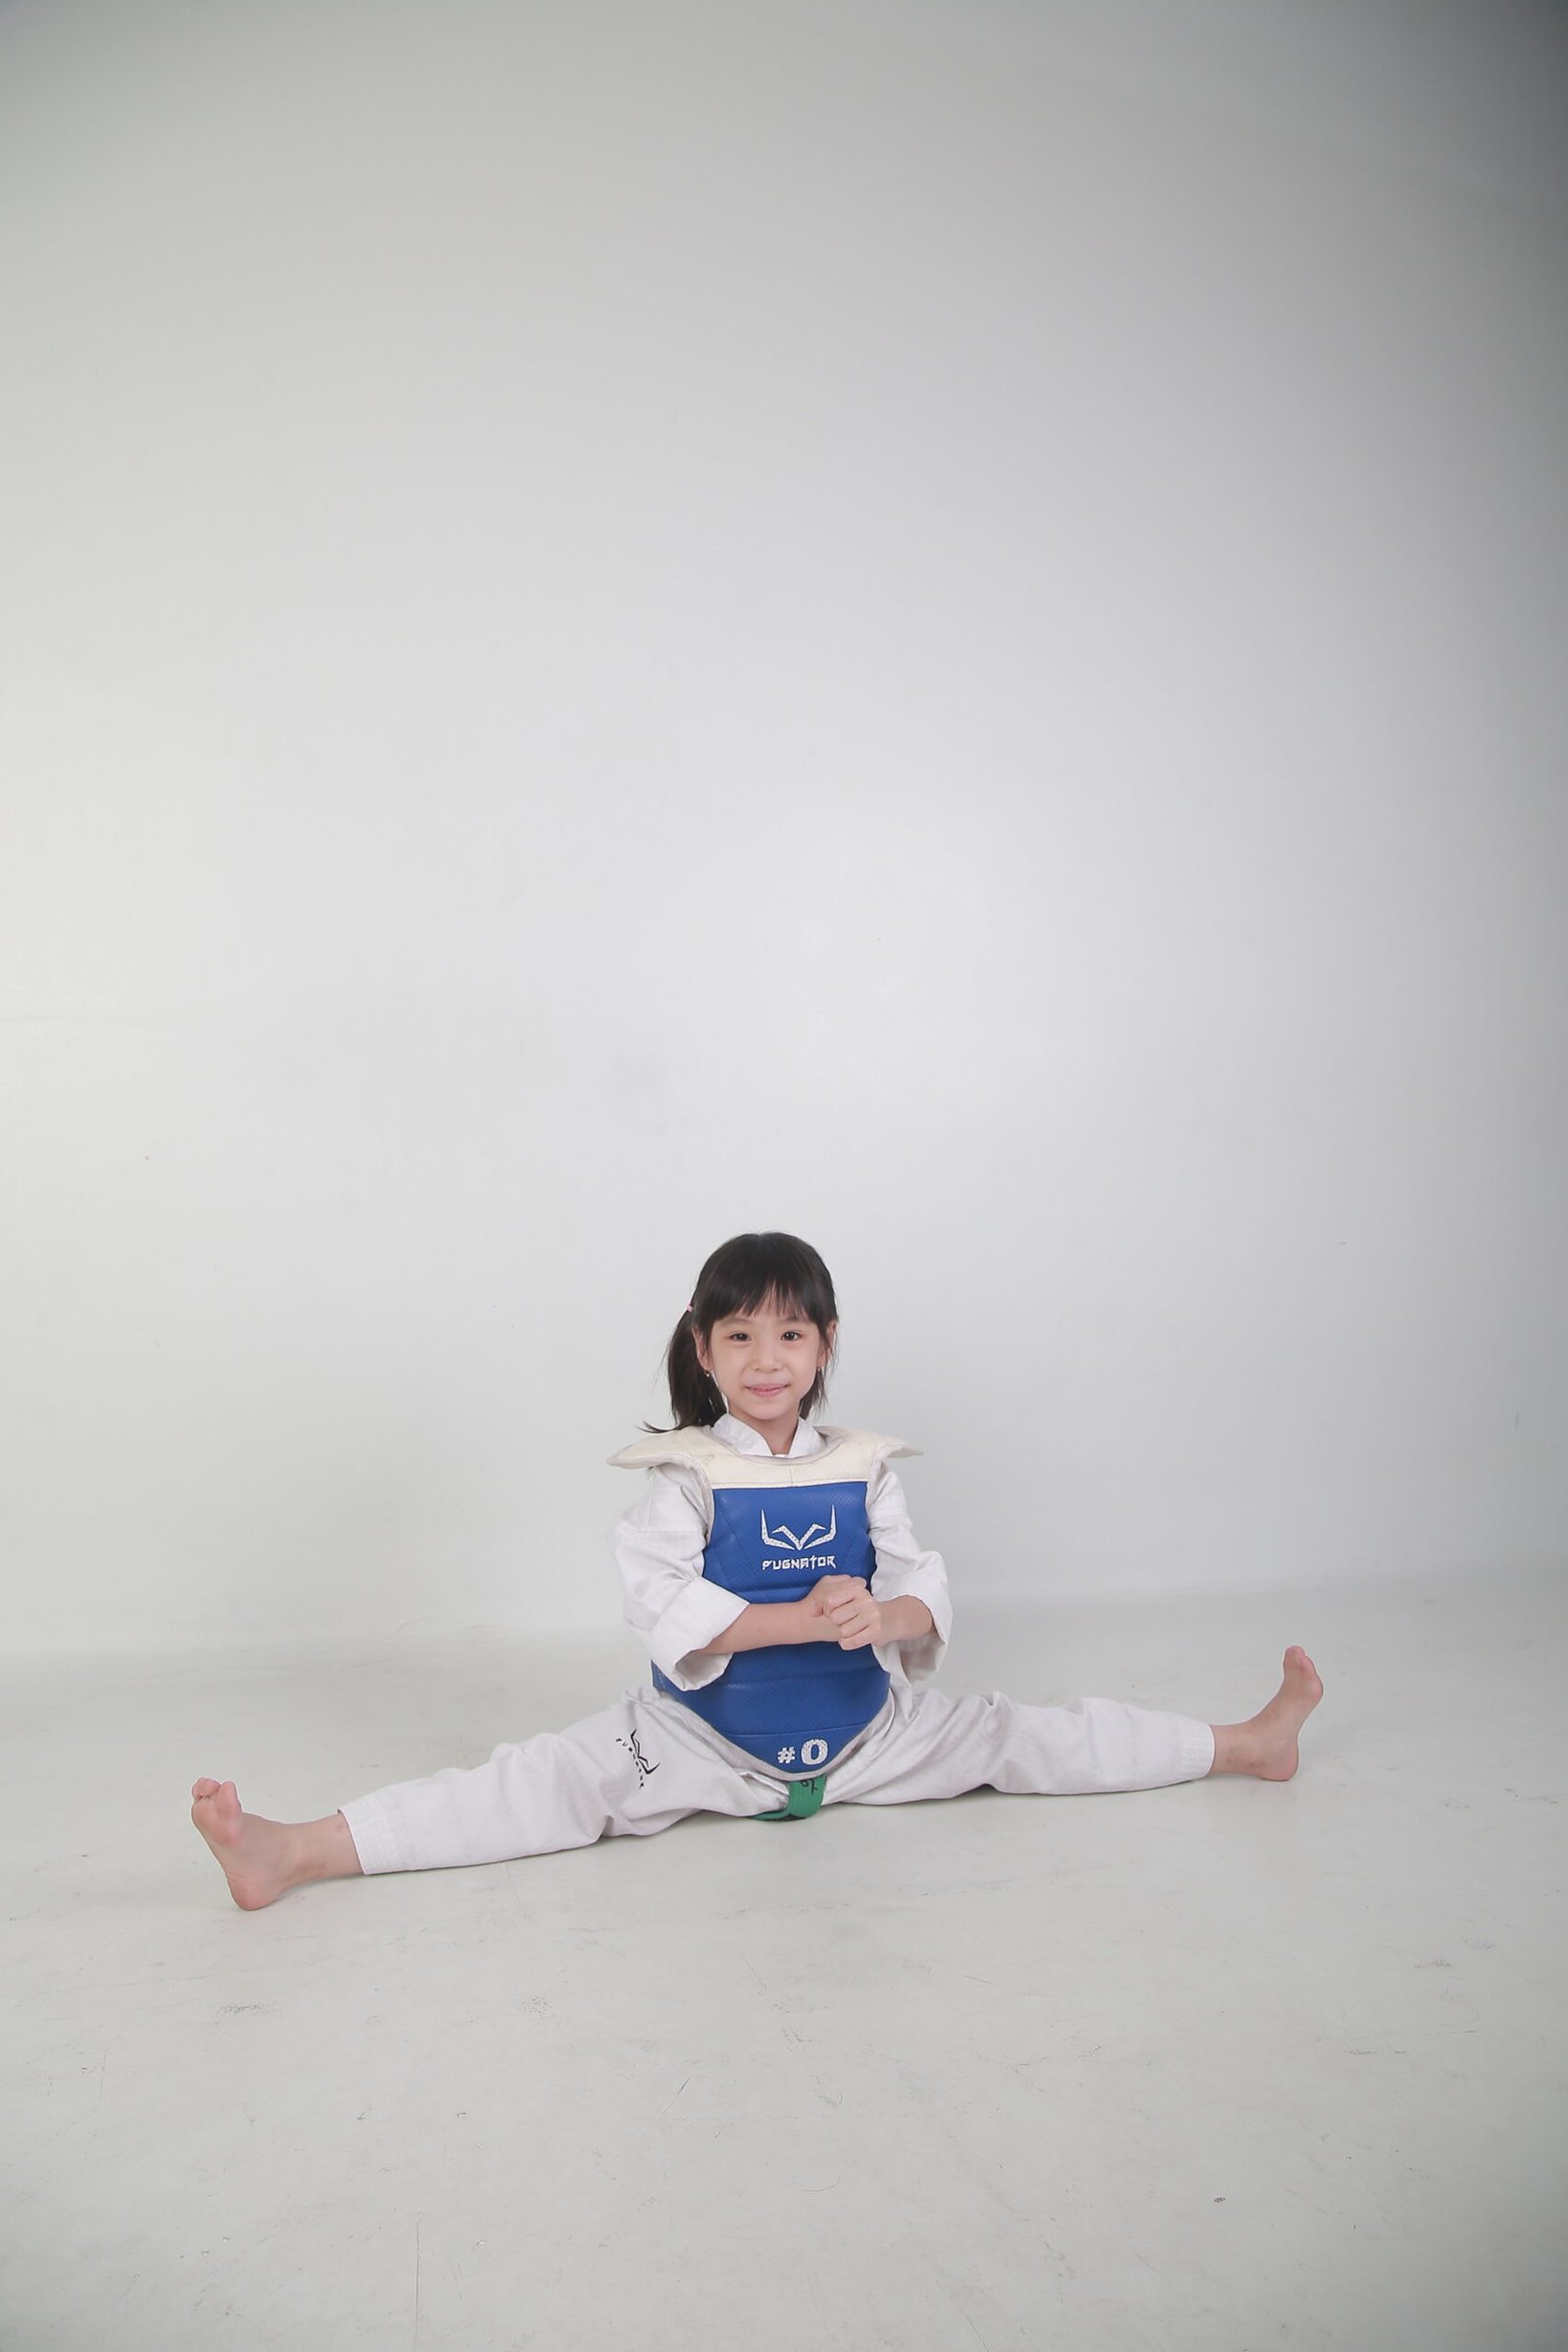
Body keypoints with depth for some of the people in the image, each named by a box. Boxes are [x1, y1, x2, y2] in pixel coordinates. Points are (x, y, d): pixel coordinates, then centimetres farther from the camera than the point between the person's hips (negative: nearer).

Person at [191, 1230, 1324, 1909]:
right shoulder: (685, 1474, -9)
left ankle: (1249, 1741, 18)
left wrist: (888, 1617, -27)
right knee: (557, 1778, -19)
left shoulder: (862, 1466, -1)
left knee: (1006, 1735, 4)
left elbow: (926, 1591, -3)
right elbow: (665, 1608, -21)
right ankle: (297, 1850, -29)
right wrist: (803, 1619, -28)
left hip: (865, 1727, 3)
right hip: (708, 1736, -3)